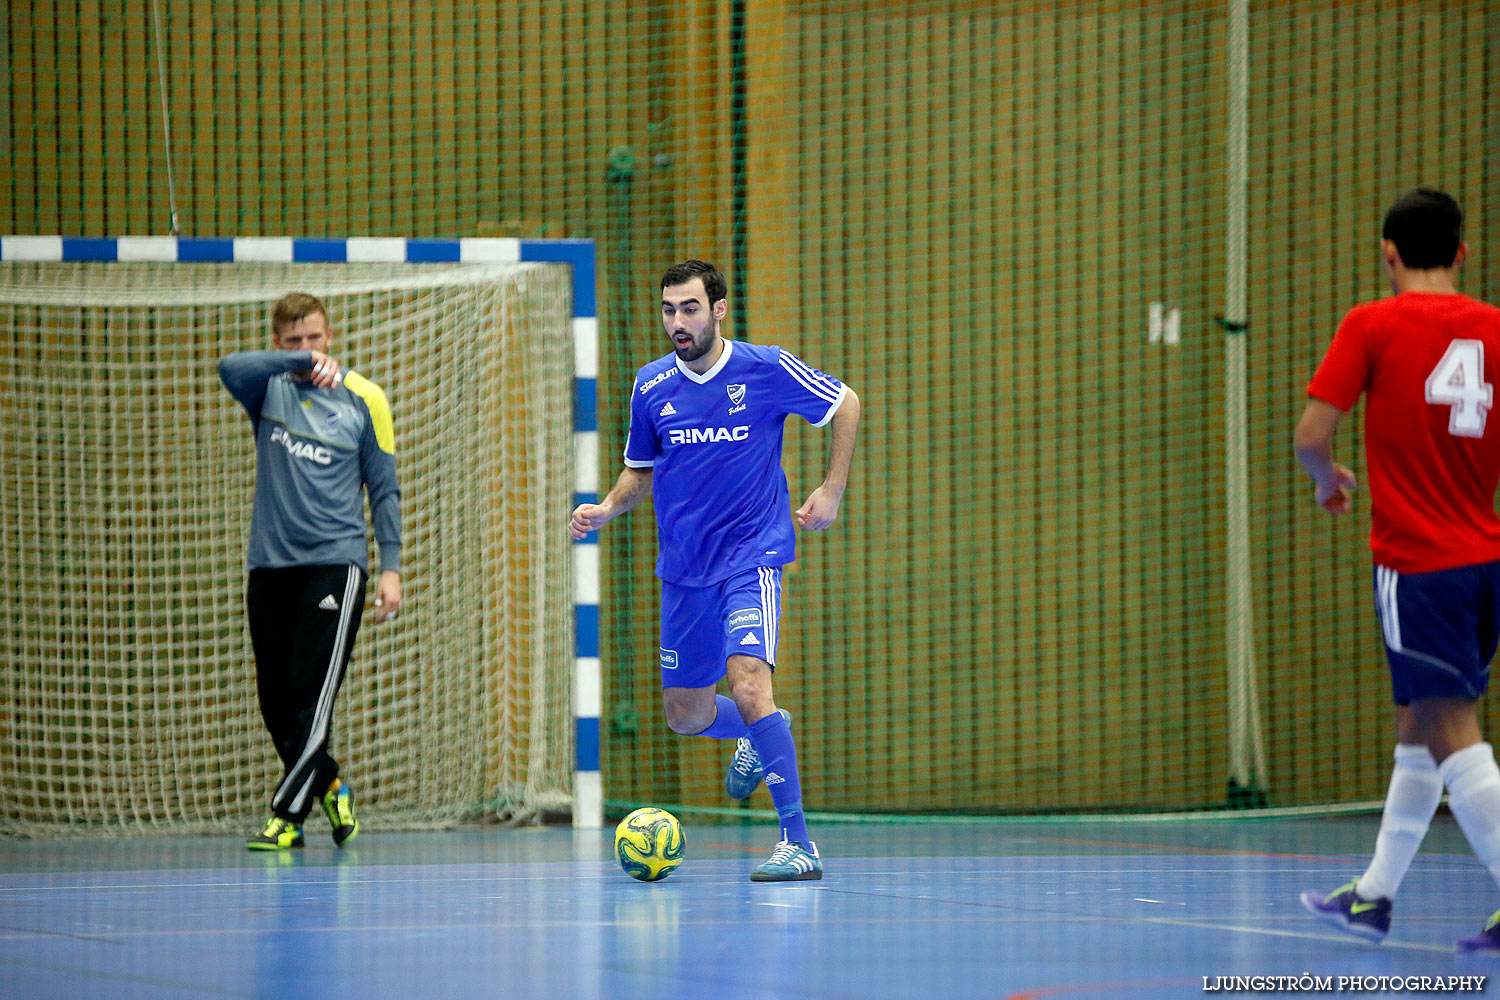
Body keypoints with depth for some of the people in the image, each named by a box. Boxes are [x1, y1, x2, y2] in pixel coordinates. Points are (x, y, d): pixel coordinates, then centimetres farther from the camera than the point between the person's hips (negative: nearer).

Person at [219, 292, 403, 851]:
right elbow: (231, 368, -20)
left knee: (313, 695, -11)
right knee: (276, 700, 6)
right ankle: (329, 787, 27)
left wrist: (391, 567, -2)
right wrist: (301, 363, -30)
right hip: (270, 567, 3)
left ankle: (286, 816, -10)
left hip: (335, 563, -3)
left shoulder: (362, 399, 2)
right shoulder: (269, 389, 5)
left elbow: (384, 489, 5)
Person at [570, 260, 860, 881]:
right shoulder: (651, 387, 2)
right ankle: (758, 738, 48)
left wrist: (832, 491, 1)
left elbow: (845, 404, 7)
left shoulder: (767, 369, -8)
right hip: (683, 568, 5)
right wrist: (607, 510, -2)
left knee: (749, 685, -26)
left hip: (752, 557, -5)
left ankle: (798, 844, -22)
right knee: (685, 714, 12)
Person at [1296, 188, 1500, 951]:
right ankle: (1374, 895, 26)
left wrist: (1329, 480, 12)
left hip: (1418, 562, -6)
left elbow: (1310, 435, -9)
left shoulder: (1373, 325, -7)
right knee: (1417, 727, 17)